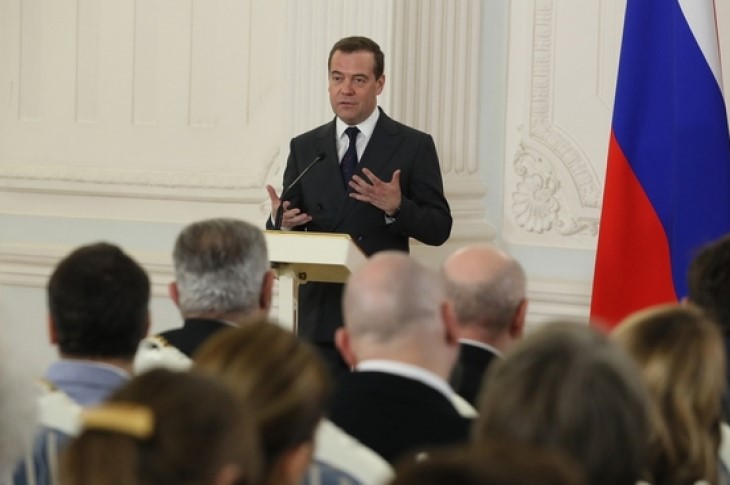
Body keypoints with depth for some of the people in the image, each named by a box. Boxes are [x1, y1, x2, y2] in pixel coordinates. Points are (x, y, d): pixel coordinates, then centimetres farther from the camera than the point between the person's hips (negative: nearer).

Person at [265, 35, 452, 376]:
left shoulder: (414, 146, 2)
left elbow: (439, 229, -1)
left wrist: (397, 208, -20)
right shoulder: (304, 148, 11)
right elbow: (282, 227, 10)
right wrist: (281, 222, -14)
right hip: (321, 318, 3)